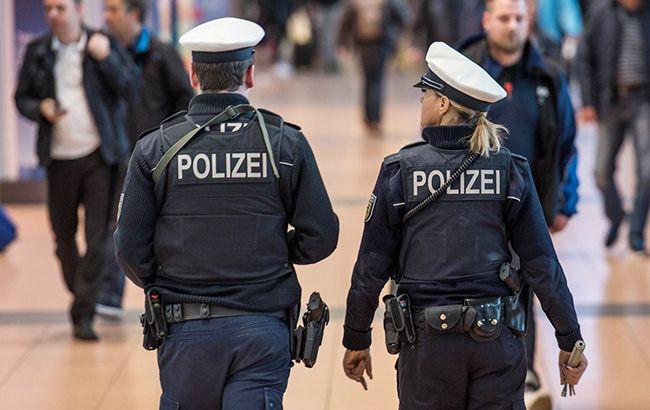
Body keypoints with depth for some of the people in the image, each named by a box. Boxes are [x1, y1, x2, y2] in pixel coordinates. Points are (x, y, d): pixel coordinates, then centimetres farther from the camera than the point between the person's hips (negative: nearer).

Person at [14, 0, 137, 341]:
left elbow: (130, 89, -4)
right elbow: (22, 98, 12)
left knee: (97, 236, -8)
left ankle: (83, 314, -7)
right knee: (63, 236, 10)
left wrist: (105, 58, -16)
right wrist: (41, 109, -9)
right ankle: (80, 297, 29)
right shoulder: (37, 51, 6)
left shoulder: (104, 44, 0)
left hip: (100, 157, -3)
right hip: (60, 159, 3)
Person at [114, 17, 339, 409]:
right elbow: (320, 237, -2)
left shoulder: (156, 149, -2)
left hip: (187, 332, 1)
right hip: (263, 329, -1)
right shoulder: (285, 142, -2)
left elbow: (131, 248, -2)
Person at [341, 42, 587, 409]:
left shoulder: (400, 171, -5)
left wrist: (356, 341, 9)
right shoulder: (510, 169, -1)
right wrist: (570, 340, 6)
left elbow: (372, 265, -2)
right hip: (496, 337, 1)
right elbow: (542, 263, -2)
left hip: (428, 341, -1)